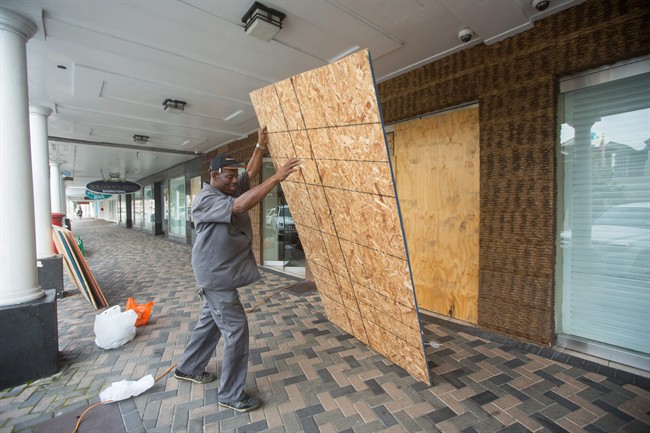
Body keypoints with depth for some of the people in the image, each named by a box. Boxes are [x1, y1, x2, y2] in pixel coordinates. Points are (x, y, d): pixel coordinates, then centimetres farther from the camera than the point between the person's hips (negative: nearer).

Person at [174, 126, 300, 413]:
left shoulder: (231, 190, 6)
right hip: (216, 278, -10)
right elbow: (241, 205, -37)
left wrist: (261, 145, 8)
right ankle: (230, 395, 13)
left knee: (210, 323, 23)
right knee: (236, 330, -4)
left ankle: (188, 369, 45)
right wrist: (277, 177, -38)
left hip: (224, 276, 10)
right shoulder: (205, 199, -21)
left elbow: (251, 172, 14)